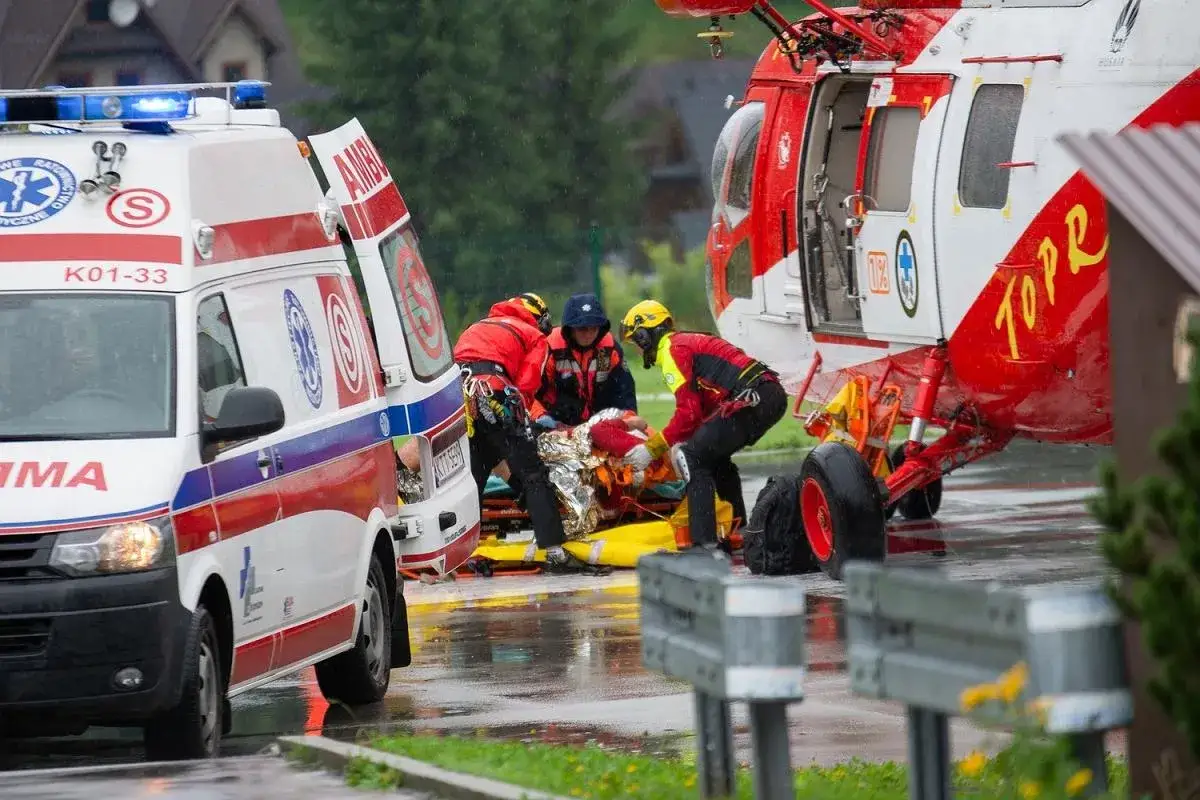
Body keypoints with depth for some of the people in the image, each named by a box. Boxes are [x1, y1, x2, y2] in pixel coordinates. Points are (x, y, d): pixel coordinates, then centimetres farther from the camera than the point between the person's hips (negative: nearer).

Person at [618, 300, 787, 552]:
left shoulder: (672, 351, -2)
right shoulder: (689, 342, 29)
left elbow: (689, 412, -9)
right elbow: (702, 408, 28)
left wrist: (653, 448, -2)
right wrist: (680, 443, 15)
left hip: (751, 398, -10)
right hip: (774, 395, 10)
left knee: (694, 458, -7)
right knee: (714, 456, 27)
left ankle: (704, 542, -15)